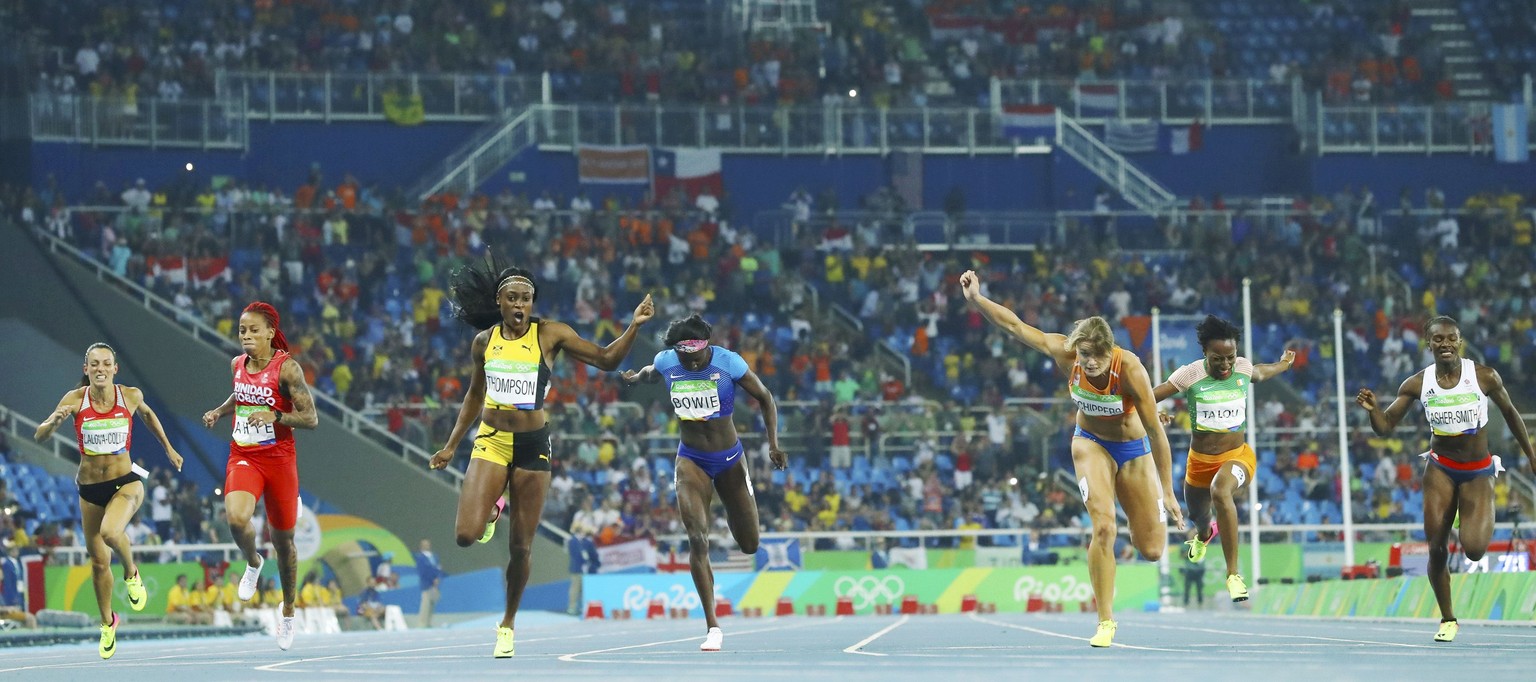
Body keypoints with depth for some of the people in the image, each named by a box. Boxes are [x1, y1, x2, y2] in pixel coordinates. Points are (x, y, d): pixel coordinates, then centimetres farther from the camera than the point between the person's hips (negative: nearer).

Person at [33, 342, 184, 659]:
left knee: (110, 532, -33)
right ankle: (107, 622, 33)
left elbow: (147, 414, 17)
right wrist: (55, 420, -30)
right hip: (89, 489, 2)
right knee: (99, 561, 11)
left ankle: (131, 573, -1)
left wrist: (169, 448, 22)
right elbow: (40, 436, -9)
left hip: (125, 483, -2)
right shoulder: (75, 399, -8)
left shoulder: (130, 395, -6)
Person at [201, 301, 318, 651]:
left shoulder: (286, 367, -13)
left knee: (283, 539, 10)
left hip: (279, 459, -3)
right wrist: (219, 411, 10)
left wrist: (275, 416, -30)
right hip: (244, 457, 3)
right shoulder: (238, 364, 4)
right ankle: (253, 563, 7)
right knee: (236, 518, -27)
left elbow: (311, 418, -15)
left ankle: (288, 609, 32)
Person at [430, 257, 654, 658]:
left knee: (521, 546, 3)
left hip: (533, 445, -1)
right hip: (491, 441, 1)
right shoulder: (484, 342, 4)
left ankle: (508, 624, 25)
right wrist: (451, 446, 20)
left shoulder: (551, 335, -4)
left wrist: (634, 326, -19)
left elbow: (606, 359, -4)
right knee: (465, 536, -15)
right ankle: (492, 511, 23)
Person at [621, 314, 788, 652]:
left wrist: (773, 444, -14)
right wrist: (638, 376, 39)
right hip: (691, 461, 1)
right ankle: (712, 628, -18)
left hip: (729, 459, -1)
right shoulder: (666, 363, -9)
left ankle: (732, 513, 47)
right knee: (697, 538, -18)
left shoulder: (728, 363, -17)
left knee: (749, 545, 7)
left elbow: (765, 398, -6)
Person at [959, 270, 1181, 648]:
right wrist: (977, 299, -23)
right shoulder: (1066, 353, -25)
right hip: (1090, 442, 1)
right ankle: (1106, 622, -11)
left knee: (1151, 550, 2)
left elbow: (1155, 431, -27)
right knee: (1103, 526, -21)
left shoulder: (1130, 369, -32)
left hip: (1133, 449, -1)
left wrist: (1168, 491, -24)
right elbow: (1016, 325, -14)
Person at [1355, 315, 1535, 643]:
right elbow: (1385, 427, -6)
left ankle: (1485, 521, 21)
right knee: (1437, 549, -5)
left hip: (1478, 472, -2)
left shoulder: (1485, 377, -13)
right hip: (1440, 470, 2)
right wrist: (1372, 409, -29)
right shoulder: (1417, 384, -9)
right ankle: (1447, 620, 15)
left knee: (1474, 550, -17)